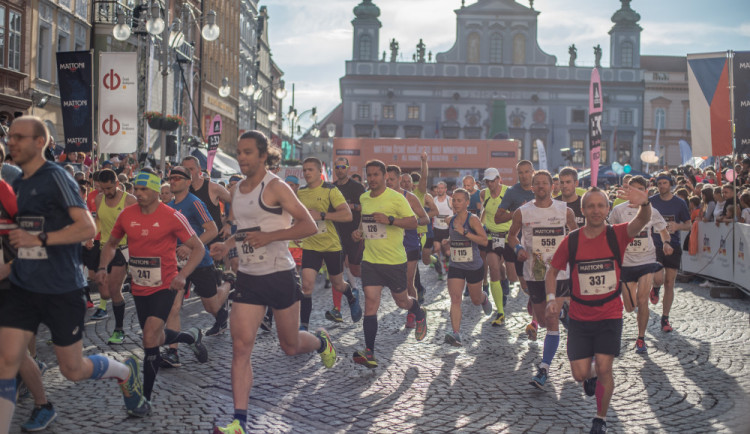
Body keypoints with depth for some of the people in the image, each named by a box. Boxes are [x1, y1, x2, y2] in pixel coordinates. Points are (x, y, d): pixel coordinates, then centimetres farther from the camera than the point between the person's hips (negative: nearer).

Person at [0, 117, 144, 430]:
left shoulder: (55, 177, -11)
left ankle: (125, 371, 36)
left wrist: (39, 239, -25)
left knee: (73, 370, 7)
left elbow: (87, 228, -20)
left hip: (61, 289, -6)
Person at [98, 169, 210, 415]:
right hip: (139, 288, 6)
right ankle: (192, 337, 49)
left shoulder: (172, 217, -13)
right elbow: (111, 243, 15)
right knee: (156, 339, 17)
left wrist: (182, 275, -22)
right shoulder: (126, 215, -1)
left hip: (164, 287, -6)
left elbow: (198, 248, -8)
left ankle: (146, 398, -6)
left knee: (150, 338, -18)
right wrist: (103, 267, -3)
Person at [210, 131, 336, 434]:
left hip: (280, 275, -5)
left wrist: (269, 236, -24)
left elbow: (309, 226, -16)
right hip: (248, 277, 5)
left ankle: (321, 341, 45)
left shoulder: (275, 187, -12)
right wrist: (227, 245, 5)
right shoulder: (237, 189, 9)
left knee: (290, 346, 10)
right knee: (241, 346, -6)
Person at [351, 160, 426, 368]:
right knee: (370, 302, -8)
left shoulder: (396, 198, -11)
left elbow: (413, 222, -14)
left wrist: (390, 220, -28)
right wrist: (359, 232, 5)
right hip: (370, 259, 4)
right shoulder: (363, 198, 8)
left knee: (401, 301, 12)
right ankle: (369, 353, -11)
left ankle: (420, 315, 48)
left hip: (395, 260, -4)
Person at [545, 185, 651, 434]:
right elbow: (553, 271, 7)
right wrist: (551, 298, -9)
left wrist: (644, 203, -52)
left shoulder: (616, 235, -9)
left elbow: (642, 221, -29)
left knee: (604, 369, -10)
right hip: (579, 317, 1)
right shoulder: (571, 240, -5)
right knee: (580, 374, -1)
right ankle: (591, 376, 39)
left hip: (609, 315, -1)